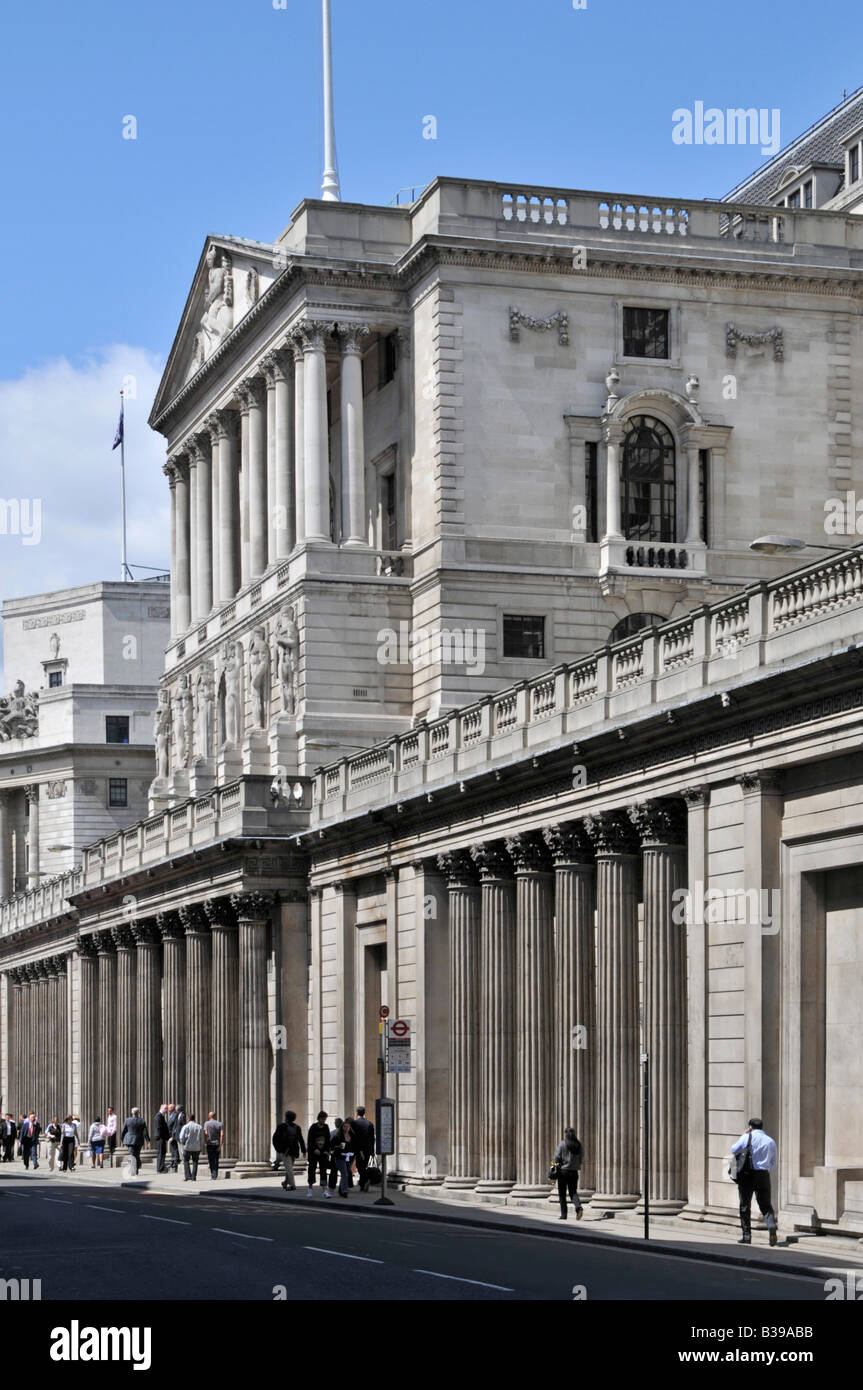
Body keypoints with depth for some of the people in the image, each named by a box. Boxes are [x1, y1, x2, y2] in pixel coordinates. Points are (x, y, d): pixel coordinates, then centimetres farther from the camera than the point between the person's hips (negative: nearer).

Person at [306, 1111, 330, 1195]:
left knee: (323, 1170, -6)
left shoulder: (326, 1127, 5)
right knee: (312, 1169, 6)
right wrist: (314, 1149, -19)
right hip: (313, 1153, -2)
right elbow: (309, 1141, -7)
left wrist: (327, 1150, -3)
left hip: (323, 1153, 2)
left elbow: (328, 1140, 9)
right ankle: (310, 1189, 20)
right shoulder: (313, 1127, -6)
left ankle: (325, 1190, -11)